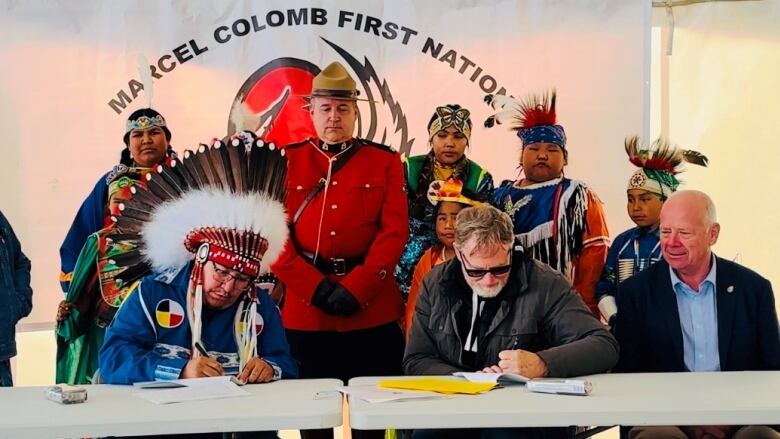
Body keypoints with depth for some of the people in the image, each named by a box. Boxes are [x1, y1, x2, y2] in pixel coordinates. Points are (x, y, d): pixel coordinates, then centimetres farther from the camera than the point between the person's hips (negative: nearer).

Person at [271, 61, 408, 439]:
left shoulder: (385, 161, 5)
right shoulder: (285, 161, 6)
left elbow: (395, 232, -3)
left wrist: (354, 289, -14)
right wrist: (316, 287, -12)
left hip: (372, 312, 0)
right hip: (304, 311, 1)